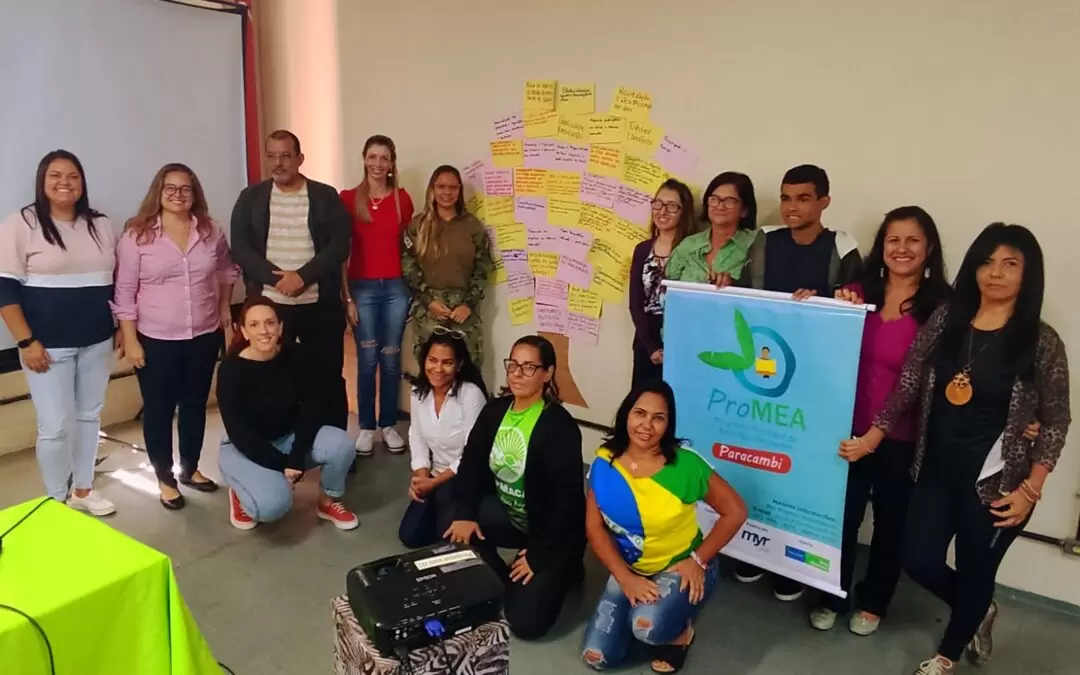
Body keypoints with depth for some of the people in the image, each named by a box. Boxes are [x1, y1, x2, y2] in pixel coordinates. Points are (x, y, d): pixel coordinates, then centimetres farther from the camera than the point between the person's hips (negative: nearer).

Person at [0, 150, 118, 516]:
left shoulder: (101, 225, 8)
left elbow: (115, 282, 16)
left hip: (97, 342, 5)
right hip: (49, 345, -5)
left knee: (90, 416, 13)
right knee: (55, 426, -2)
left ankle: (83, 489, 29)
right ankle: (57, 502, 16)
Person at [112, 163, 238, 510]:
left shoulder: (211, 232, 1)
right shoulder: (137, 236, -9)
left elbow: (227, 273, 15)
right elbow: (124, 293, -7)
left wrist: (226, 314, 10)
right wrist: (130, 340, -10)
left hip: (204, 337, 3)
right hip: (156, 341, -3)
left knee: (195, 405, 16)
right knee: (159, 411, 7)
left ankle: (190, 468, 34)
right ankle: (165, 479, 23)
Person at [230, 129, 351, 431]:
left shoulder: (326, 196, 3)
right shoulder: (251, 197, 6)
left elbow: (339, 246, -6)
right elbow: (240, 248, -1)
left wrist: (303, 276, -18)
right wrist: (278, 279, -15)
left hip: (320, 304, -1)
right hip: (268, 304, 1)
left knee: (328, 377, 5)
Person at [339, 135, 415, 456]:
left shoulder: (402, 199, 5)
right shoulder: (348, 198, -1)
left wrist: (413, 290, 6)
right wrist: (346, 297, -5)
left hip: (395, 287, 2)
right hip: (362, 287, -2)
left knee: (391, 359, 7)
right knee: (367, 360, 2)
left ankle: (389, 425, 19)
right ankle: (366, 427, 15)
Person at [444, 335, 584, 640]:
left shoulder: (559, 426, -24)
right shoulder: (494, 410, -2)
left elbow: (567, 497, -24)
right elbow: (471, 463, 0)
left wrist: (540, 555, -22)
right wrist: (464, 513, -15)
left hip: (551, 529, -6)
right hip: (508, 514, 7)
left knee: (526, 622, -15)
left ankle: (559, 571, 14)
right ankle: (499, 581, 5)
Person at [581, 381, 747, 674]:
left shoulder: (686, 465, -22)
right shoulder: (604, 463, -13)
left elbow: (735, 512, -13)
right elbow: (594, 527, -8)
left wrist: (698, 560, -15)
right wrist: (626, 578, -16)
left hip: (681, 568, -4)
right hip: (630, 569, 4)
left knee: (648, 627, -32)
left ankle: (680, 630, 5)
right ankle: (635, 611, 25)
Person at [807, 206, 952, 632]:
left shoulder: (941, 305, -9)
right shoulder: (858, 291, 1)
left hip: (903, 437, -2)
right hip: (850, 427, 2)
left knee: (891, 522, 16)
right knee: (842, 515, 11)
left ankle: (873, 602, 37)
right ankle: (832, 597, 32)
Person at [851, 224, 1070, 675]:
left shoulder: (1041, 342, -10)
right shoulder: (944, 321, -3)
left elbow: (1055, 421, -5)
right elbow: (907, 386, 1)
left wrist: (1030, 489, -9)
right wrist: (873, 436, -3)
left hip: (996, 482, -3)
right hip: (937, 471, 3)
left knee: (975, 571, 13)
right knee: (921, 561, 10)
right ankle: (979, 612, 44)